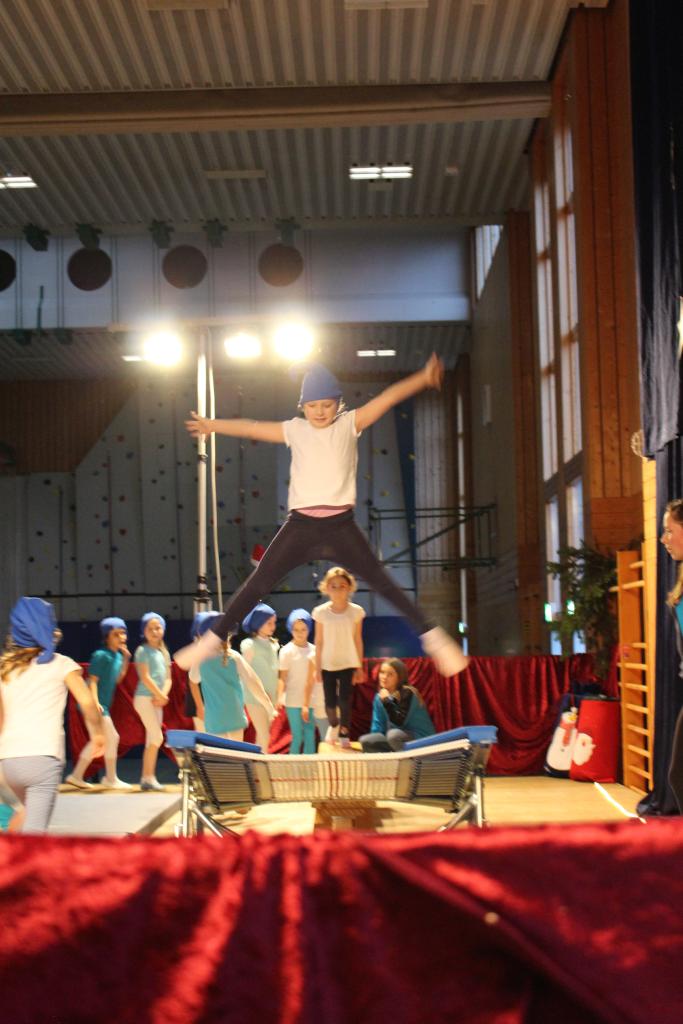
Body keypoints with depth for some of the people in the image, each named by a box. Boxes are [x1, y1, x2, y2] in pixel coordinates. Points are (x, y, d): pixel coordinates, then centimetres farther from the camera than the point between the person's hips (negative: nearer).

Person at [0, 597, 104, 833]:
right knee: (34, 829, -9)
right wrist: (97, 733, 9)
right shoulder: (60, 664, 4)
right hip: (43, 758, -5)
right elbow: (87, 701, -6)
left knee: (31, 812, 30)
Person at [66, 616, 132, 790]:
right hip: (97, 704, -9)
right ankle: (111, 779, 3)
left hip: (103, 705, 9)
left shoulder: (118, 655, 12)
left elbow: (118, 679, 16)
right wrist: (95, 702, -27)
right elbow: (92, 680, -17)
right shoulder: (101, 655, -14)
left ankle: (77, 776, 23)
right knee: (112, 737, -7)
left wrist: (126, 659, 6)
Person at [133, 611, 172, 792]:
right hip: (145, 698, -8)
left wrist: (163, 696, -7)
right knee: (157, 737, -13)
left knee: (152, 740, 8)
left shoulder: (164, 652, 15)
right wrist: (160, 695, -12)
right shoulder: (143, 651, -6)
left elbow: (168, 678, 11)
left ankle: (146, 779, 12)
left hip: (157, 701, 8)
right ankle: (149, 778, -10)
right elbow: (145, 677, -13)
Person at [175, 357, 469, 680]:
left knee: (382, 582, -4)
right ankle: (213, 639, 12)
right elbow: (253, 428, 15)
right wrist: (213, 425, 20)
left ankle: (432, 638, 1)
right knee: (256, 584, 2)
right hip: (300, 525, 1)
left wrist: (422, 377, -15)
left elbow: (387, 398, -6)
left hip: (340, 525, -1)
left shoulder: (349, 424, 4)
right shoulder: (295, 430, 9)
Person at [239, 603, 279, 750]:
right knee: (264, 737, -8)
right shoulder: (250, 645, -11)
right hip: (255, 698, -6)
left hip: (270, 698, 7)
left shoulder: (273, 644, 8)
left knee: (263, 735, 12)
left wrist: (276, 694, 11)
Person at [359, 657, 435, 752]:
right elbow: (378, 725, 6)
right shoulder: (379, 697, 4)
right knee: (365, 741, -8)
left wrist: (387, 701, -27)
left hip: (421, 738, -7)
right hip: (400, 736, 7)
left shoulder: (407, 693, -16)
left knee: (394, 734, -36)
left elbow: (399, 722, -24)